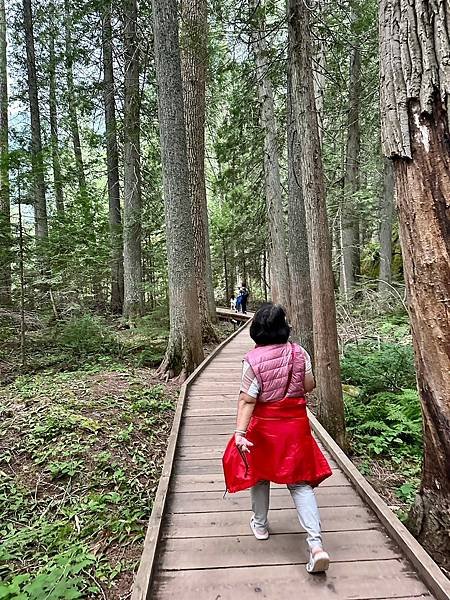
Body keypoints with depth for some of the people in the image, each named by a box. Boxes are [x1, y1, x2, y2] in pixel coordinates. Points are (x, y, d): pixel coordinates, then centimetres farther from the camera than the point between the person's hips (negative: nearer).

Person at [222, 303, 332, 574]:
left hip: (264, 426, -2)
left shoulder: (253, 360, -18)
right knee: (300, 482, 11)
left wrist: (240, 433, -22)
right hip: (296, 423, 2)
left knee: (260, 474, 23)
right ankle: (316, 544, 2)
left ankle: (260, 525, 41)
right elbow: (309, 386, 0)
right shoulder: (299, 353, -10)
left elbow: (247, 400, -22)